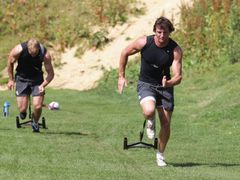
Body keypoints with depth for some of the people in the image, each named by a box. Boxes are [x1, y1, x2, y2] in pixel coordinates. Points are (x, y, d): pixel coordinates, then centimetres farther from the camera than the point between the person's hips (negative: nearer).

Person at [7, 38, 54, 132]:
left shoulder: (45, 54, -25)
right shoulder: (18, 50, -26)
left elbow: (50, 73, -14)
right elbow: (10, 63, -4)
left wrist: (43, 85, -30)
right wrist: (11, 79, 3)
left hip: (37, 79, 0)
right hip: (22, 79, 0)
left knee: (38, 107, -12)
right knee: (22, 109, -6)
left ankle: (35, 123, 22)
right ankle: (23, 112, 33)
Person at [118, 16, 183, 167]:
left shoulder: (175, 50, -16)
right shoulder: (144, 42, -16)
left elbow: (178, 76, -19)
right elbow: (125, 53, 2)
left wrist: (169, 83, -41)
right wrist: (121, 76, 4)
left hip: (164, 86, 1)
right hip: (146, 84, -1)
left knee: (166, 123, 0)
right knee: (149, 111, -31)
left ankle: (160, 154, 23)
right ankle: (150, 123, 7)